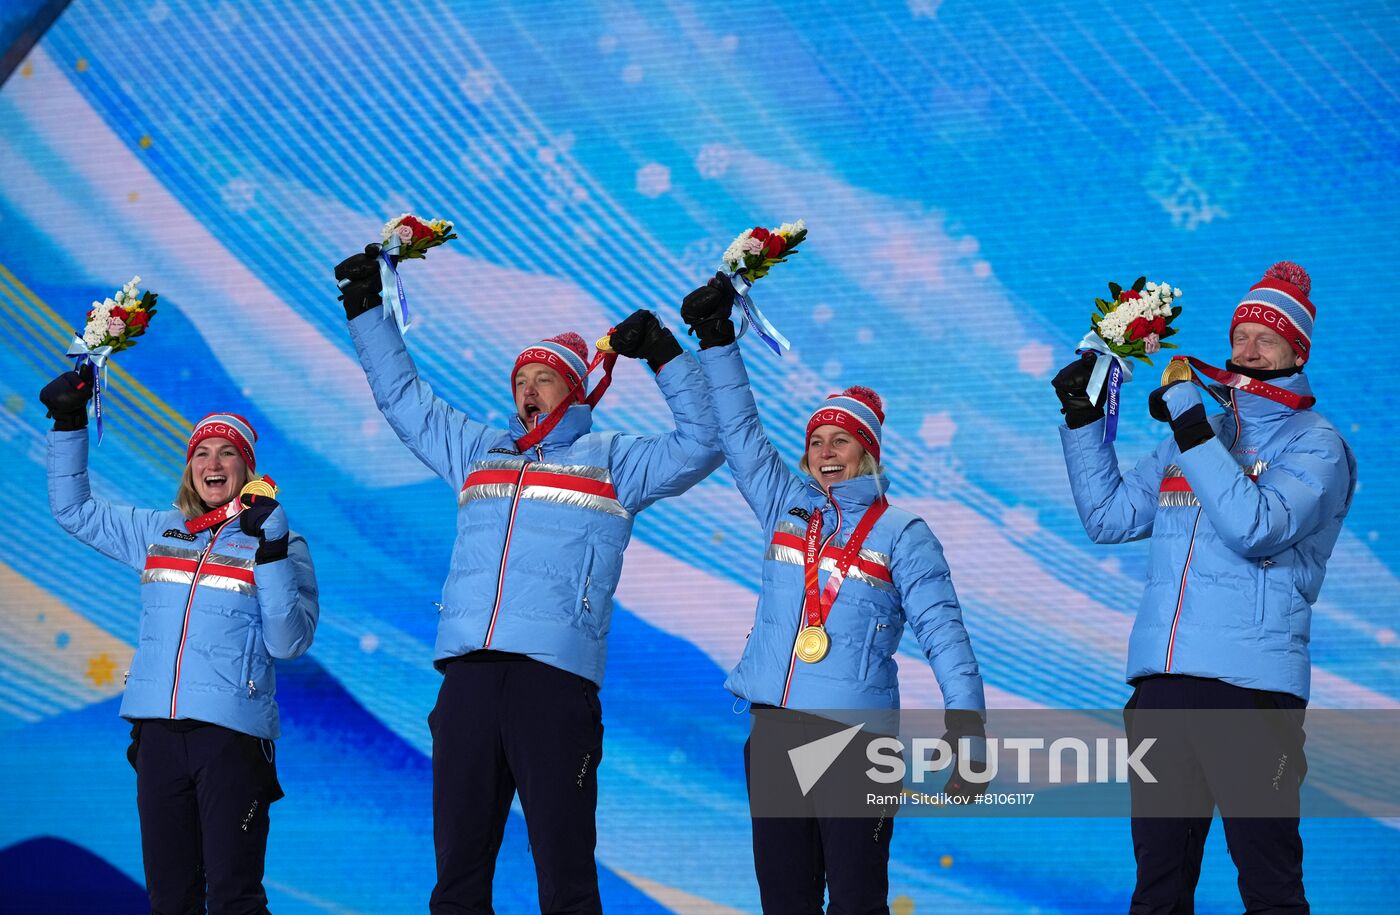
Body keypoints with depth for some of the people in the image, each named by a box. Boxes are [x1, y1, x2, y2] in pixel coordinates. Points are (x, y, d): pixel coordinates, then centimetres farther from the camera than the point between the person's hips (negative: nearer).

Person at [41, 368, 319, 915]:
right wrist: (68, 423, 17)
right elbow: (72, 510, 25)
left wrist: (271, 554, -18)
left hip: (233, 732, -5)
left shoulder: (279, 542, 2)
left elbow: (289, 642, -8)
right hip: (159, 729, 5)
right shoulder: (157, 532, 15)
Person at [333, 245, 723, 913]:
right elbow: (402, 396, 33)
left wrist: (667, 357, -2)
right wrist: (367, 312, 30)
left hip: (555, 678, -5)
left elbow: (700, 447, 4)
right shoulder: (477, 451, 25)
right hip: (467, 676, 5)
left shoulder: (612, 460, 13)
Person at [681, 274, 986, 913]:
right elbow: (739, 431, 20)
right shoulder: (785, 506, 14)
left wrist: (966, 724, -17)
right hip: (773, 728, 5)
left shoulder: (901, 534, 1)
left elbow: (942, 632, -6)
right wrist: (716, 340, 17)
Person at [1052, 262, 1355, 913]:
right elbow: (1109, 517, 19)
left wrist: (1193, 431, -18)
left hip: (1254, 688, -6)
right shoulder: (1194, 436, 20)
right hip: (1161, 684, 6)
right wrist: (1083, 420, 12)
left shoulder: (1315, 445, 0)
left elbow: (1258, 528, -17)